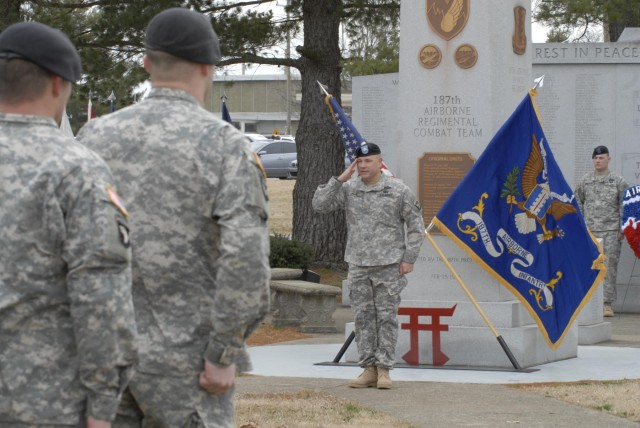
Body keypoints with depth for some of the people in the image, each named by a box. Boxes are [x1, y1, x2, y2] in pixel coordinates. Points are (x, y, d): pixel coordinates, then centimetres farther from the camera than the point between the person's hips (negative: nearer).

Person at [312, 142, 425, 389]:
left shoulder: (398, 190, -2)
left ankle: (384, 370, 2)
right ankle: (368, 369, 10)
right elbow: (320, 205, -2)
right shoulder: (348, 189, 6)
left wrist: (409, 258, -4)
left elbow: (416, 225, 2)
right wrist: (340, 179, -7)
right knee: (363, 318, 4)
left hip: (388, 265, -3)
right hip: (358, 266, 3)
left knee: (386, 317, -2)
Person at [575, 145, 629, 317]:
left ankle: (607, 304, -3)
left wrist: (622, 229, -3)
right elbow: (578, 203, 16)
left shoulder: (618, 181, 3)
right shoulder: (585, 181, 9)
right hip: (590, 230, 2)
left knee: (610, 266, -5)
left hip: (611, 230, -2)